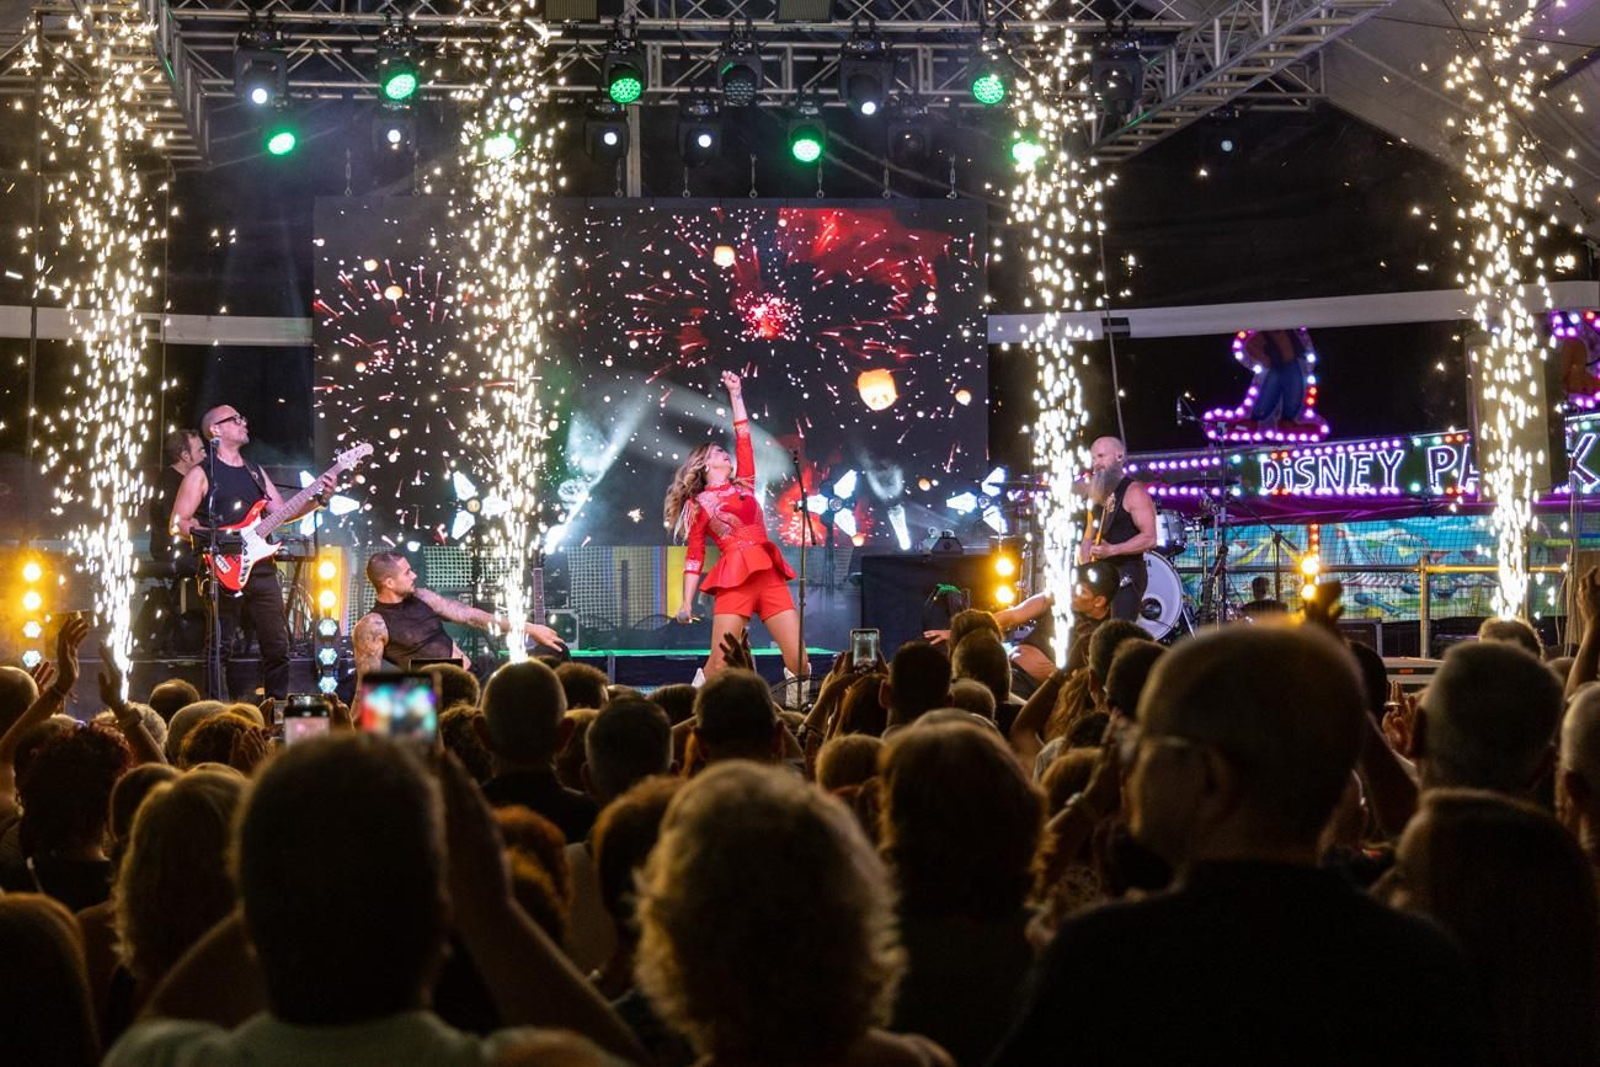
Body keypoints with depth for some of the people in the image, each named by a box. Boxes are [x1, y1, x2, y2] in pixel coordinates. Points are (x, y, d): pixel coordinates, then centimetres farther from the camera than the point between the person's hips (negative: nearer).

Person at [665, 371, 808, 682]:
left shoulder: (743, 486, 23)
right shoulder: (698, 505, 11)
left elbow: (744, 440, 21)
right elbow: (694, 557, 8)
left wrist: (735, 396, 23)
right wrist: (687, 602, 0)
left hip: (770, 576, 4)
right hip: (735, 579, -4)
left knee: (799, 663, -5)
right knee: (720, 665, -12)